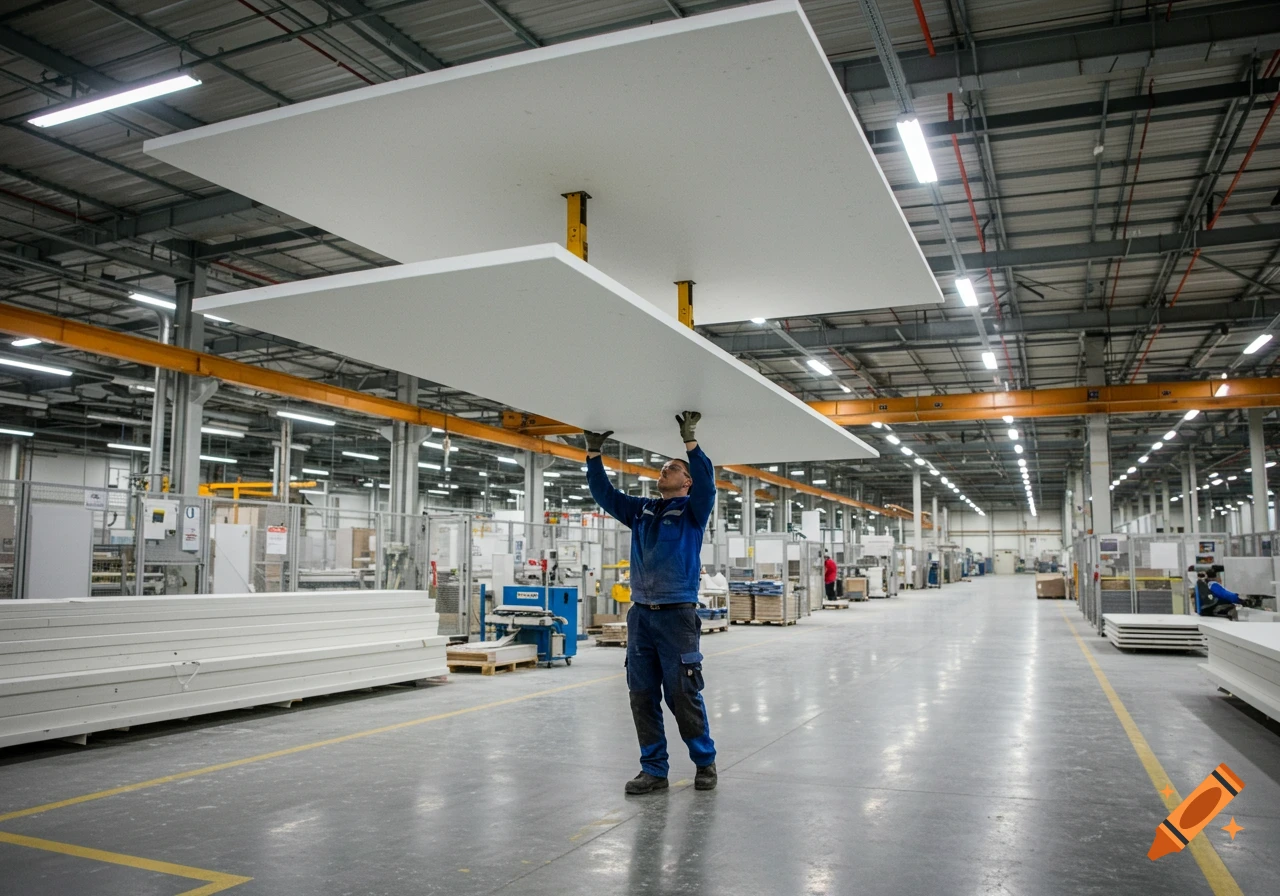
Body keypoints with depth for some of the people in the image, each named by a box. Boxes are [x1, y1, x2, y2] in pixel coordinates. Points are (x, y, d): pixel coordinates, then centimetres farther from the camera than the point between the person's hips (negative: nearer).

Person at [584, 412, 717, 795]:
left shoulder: (693, 510, 2)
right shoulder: (641, 510, 16)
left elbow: (707, 482, -16)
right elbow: (604, 494, 15)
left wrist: (690, 441, -24)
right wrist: (594, 453, 6)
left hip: (677, 615, -5)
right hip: (640, 615, 5)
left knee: (684, 696, -2)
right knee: (642, 695, 6)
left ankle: (705, 762, 16)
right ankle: (654, 769, 15)